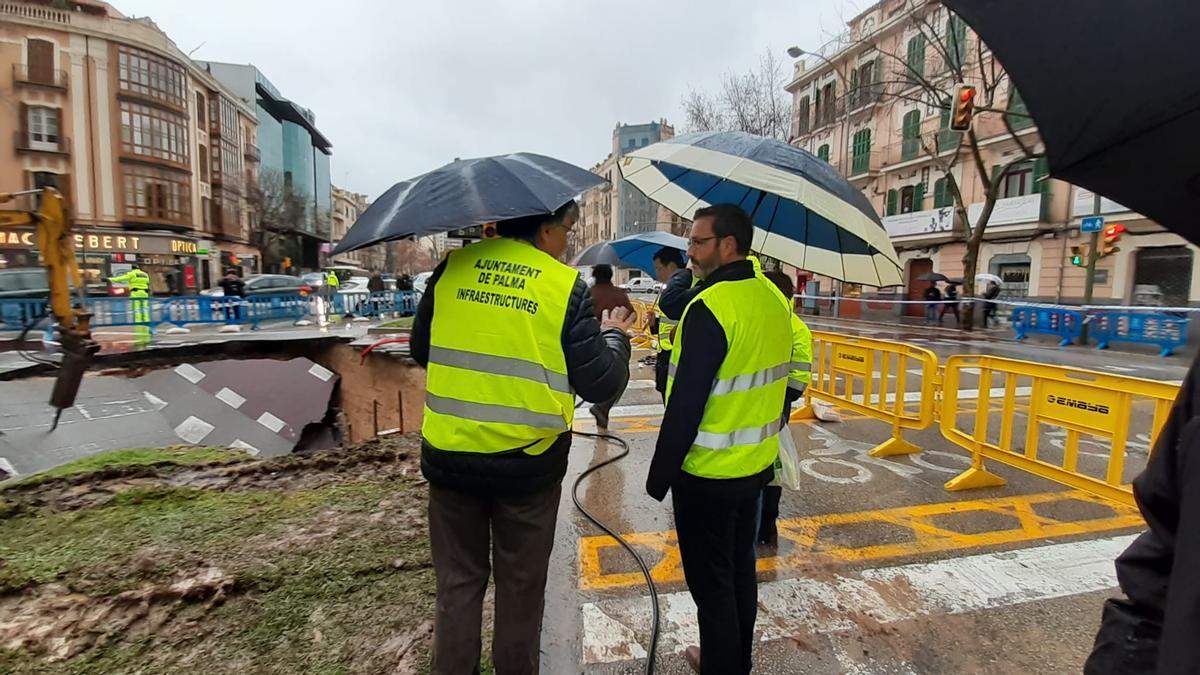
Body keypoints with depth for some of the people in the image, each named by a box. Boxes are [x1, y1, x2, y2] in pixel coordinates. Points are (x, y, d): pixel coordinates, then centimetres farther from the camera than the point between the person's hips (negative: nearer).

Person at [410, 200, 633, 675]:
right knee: (521, 586, 19)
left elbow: (420, 350, 10)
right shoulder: (567, 288, -10)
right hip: (529, 463, -2)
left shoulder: (451, 269, -1)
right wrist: (614, 334, 9)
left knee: (457, 581, 21)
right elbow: (601, 385, -10)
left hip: (449, 456, 3)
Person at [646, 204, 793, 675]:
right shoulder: (773, 301, 3)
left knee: (710, 582, 9)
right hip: (757, 465, 9)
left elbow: (685, 405, -23)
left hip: (709, 474, -8)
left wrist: (659, 474, -13)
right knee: (740, 569, 23)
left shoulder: (710, 307, -22)